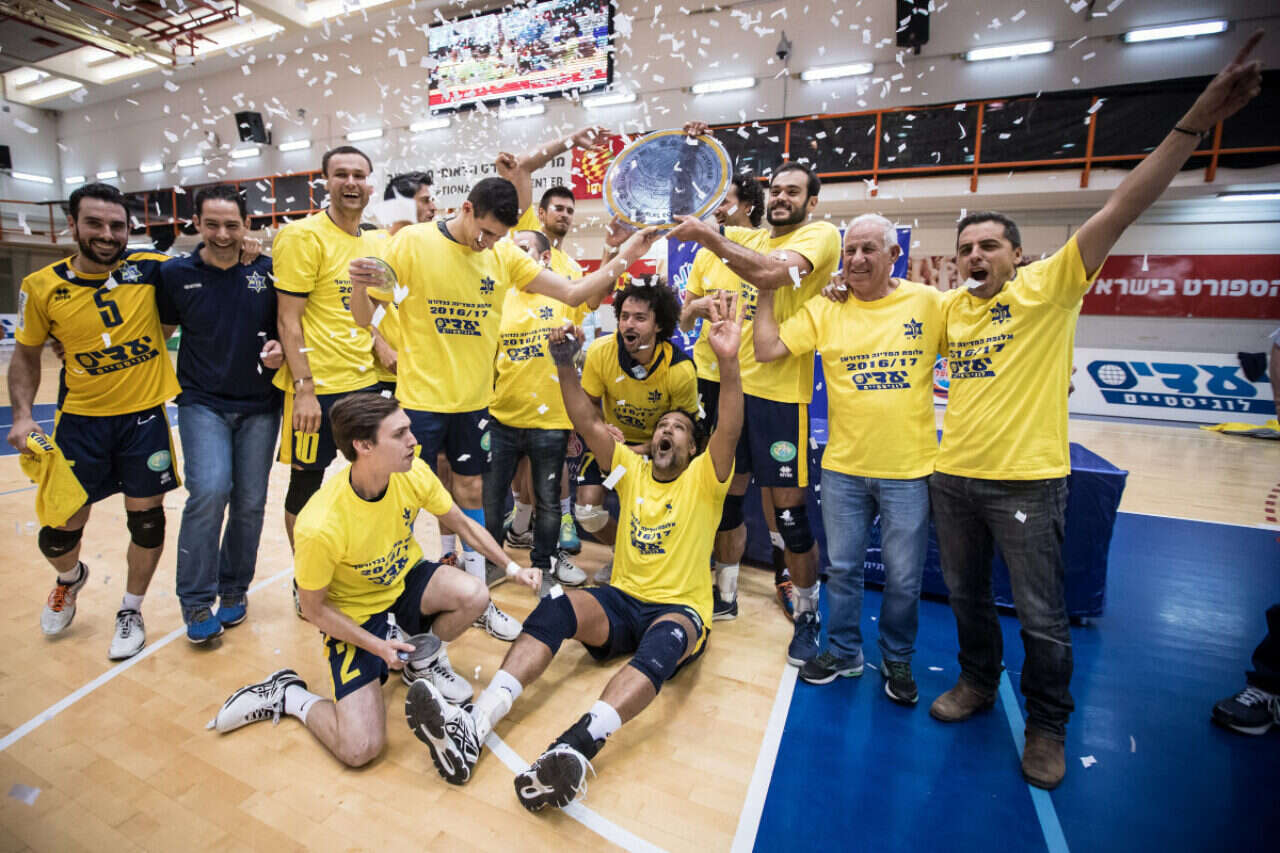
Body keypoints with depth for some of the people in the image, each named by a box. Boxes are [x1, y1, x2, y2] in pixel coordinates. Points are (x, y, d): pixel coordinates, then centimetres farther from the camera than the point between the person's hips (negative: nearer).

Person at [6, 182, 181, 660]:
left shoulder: (150, 268, -7)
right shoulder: (42, 288, -4)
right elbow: (25, 355, 8)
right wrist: (22, 414, -3)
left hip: (144, 416, -1)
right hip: (80, 421, 1)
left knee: (146, 518, 6)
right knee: (60, 528, 9)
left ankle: (131, 611, 29)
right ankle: (71, 578, 46)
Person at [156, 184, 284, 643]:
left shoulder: (268, 271, 0)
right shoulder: (175, 274, 1)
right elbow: (159, 333, 12)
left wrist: (279, 352, -12)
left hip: (260, 404, 1)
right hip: (203, 402, -1)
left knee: (250, 502, 4)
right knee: (209, 491, -17)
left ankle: (234, 590, 25)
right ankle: (197, 601, 1)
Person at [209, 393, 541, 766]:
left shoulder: (414, 473, -20)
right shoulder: (320, 526, -33)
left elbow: (462, 523, -2)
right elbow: (314, 609, -15)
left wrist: (512, 567, -7)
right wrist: (377, 647, -19)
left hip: (405, 581, 5)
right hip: (354, 616, -4)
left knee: (474, 594, -27)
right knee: (359, 748, -15)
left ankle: (422, 662, 6)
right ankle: (288, 695, 16)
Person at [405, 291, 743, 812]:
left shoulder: (702, 480, 0)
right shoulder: (633, 470, 10)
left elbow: (729, 432, -21)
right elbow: (589, 425, -2)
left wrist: (728, 362, -36)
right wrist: (565, 365, -18)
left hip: (681, 609, -3)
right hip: (622, 599, 4)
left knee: (663, 641, -38)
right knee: (556, 607, -25)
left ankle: (575, 749, -57)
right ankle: (473, 728, -39)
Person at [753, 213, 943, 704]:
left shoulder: (929, 303, -2)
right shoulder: (824, 309, 0)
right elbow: (766, 350, -6)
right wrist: (766, 290, -7)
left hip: (909, 468, -1)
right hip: (843, 466, 1)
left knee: (904, 578, 12)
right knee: (842, 567, 15)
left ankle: (897, 660, 37)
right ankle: (843, 652, 37)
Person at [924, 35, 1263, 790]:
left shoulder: (1048, 287, -3)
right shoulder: (951, 306, 9)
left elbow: (1120, 213, -13)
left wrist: (1196, 123, -20)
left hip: (1027, 479, -5)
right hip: (955, 476, 5)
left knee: (1042, 616, 7)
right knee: (967, 595, 19)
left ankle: (1047, 727, 29)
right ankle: (978, 682, 41)